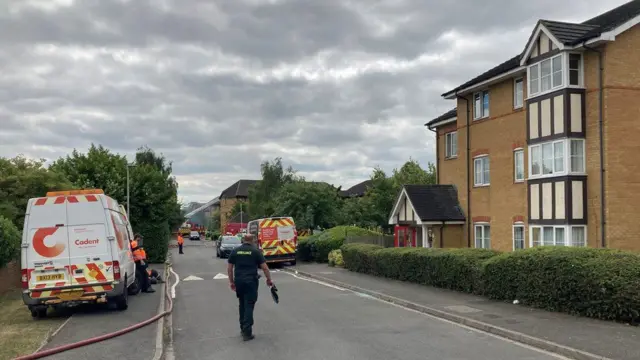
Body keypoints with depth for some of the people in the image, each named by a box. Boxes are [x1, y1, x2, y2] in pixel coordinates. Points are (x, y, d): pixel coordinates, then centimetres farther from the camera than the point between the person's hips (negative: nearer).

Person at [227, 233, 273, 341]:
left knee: (242, 304, 18)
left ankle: (243, 328, 25)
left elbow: (229, 268, 7)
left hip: (238, 281, 3)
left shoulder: (235, 251, 6)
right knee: (249, 306, -1)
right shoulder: (256, 251, -1)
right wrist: (269, 280, 8)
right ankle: (247, 332, -5)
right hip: (251, 281, -3)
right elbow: (264, 267, -3)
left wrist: (231, 282, 16)